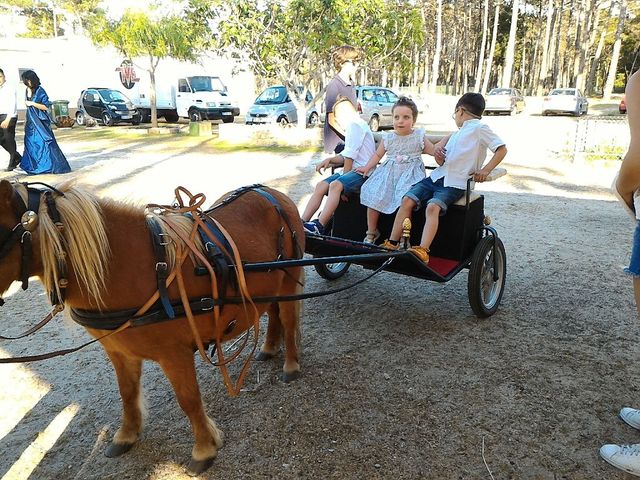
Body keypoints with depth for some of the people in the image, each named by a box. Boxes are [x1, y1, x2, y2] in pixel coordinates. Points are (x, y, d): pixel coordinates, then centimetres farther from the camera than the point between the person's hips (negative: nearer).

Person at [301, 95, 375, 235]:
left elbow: (350, 156, -11)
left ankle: (319, 226, -37)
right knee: (321, 186, -6)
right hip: (352, 171, 9)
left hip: (362, 172, -9)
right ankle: (302, 222, -11)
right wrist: (330, 159, 4)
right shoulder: (353, 125, 24)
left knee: (335, 185, -32)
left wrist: (344, 175, -3)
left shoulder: (355, 125, -7)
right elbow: (345, 156, 20)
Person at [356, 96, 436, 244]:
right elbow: (378, 155, 14)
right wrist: (367, 167, 3)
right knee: (373, 197, -12)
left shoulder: (419, 136, 4)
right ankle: (371, 232, 8)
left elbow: (434, 151, 7)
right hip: (389, 172, 3)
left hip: (410, 174, -3)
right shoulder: (388, 138, 8)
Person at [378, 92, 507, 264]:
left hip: (455, 183, -8)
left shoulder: (479, 128, 2)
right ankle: (392, 243, -10)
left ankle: (423, 251, -38)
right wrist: (438, 154, 7)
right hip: (437, 176, 8)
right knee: (408, 200, -11)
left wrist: (485, 170, -12)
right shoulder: (457, 134, 29)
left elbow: (502, 149, -6)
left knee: (433, 207, -31)